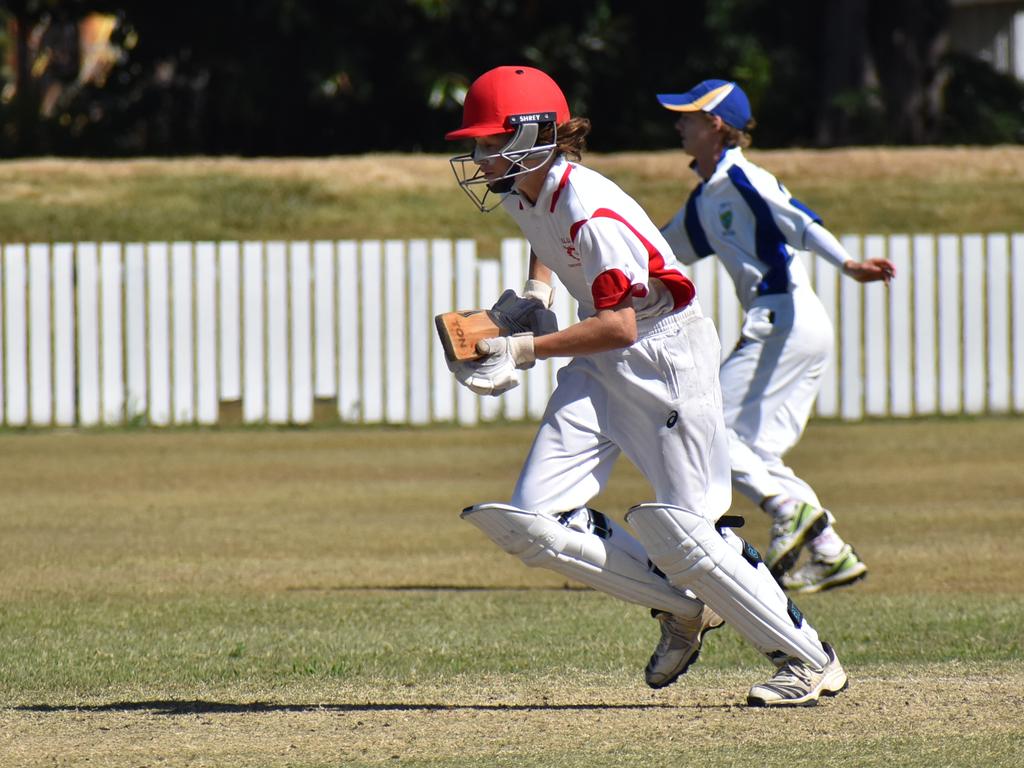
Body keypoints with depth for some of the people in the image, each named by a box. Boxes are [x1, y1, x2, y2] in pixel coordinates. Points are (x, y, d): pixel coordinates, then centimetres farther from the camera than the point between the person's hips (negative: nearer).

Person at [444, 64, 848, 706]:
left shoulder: (591, 213, -26)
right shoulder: (519, 192, 0)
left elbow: (618, 327, -28)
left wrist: (526, 349, -29)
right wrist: (533, 296, 7)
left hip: (667, 353, -9)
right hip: (600, 368, 9)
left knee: (685, 531, -11)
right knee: (533, 523, -4)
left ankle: (811, 660, 3)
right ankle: (682, 607, 9)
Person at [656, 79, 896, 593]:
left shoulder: (742, 179, -9)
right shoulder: (704, 198, 18)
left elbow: (801, 223, -22)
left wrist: (847, 264, -37)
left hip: (788, 318, -10)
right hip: (790, 330, 10)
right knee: (755, 453, 11)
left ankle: (789, 507, -20)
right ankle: (831, 553, 9)